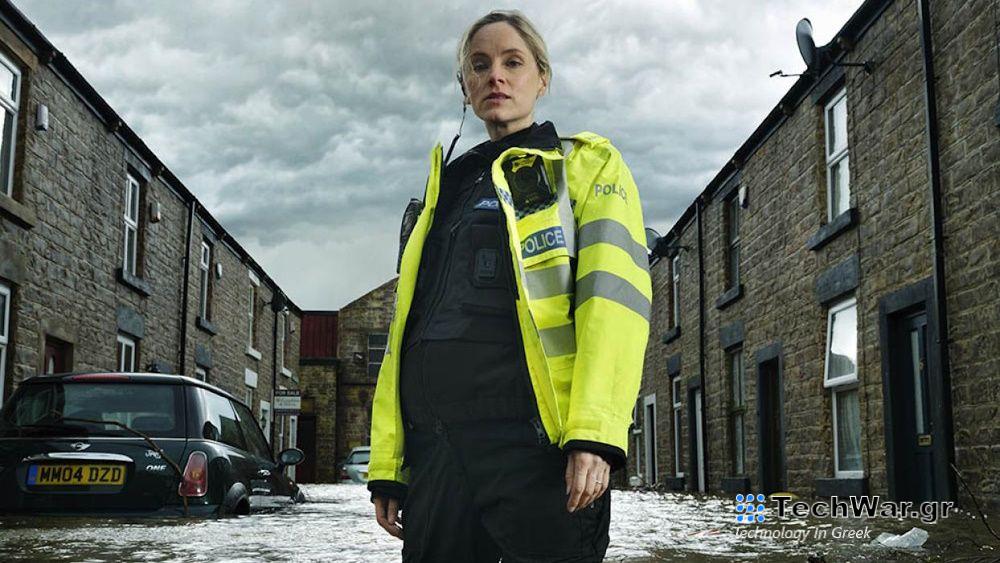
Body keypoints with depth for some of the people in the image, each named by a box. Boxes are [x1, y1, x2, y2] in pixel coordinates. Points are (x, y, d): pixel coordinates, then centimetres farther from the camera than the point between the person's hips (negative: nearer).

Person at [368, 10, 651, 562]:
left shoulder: (587, 164, 9)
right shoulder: (443, 194, 24)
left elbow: (613, 295, -6)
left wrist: (593, 435, -19)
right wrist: (386, 465, 13)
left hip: (535, 445, -5)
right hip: (437, 449, 5)